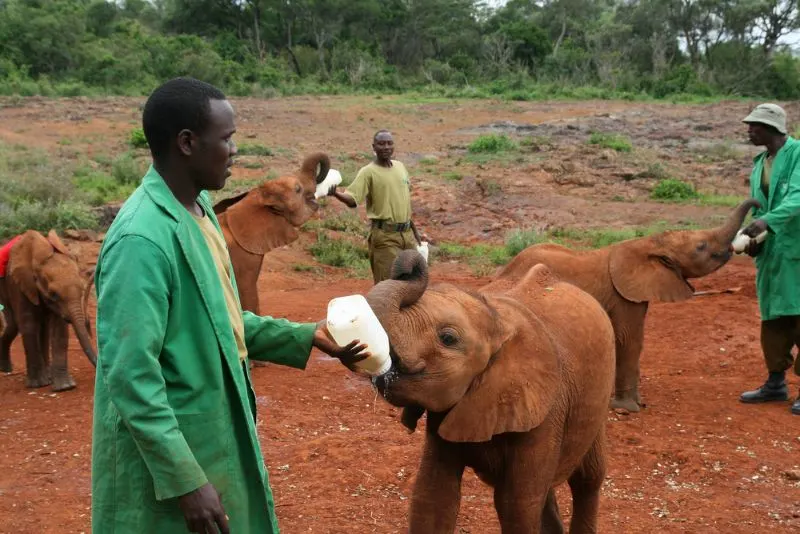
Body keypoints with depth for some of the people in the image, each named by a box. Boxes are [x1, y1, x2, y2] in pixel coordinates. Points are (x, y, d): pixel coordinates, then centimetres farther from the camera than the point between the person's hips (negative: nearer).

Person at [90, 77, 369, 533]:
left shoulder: (198, 207, 2)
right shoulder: (143, 239, -26)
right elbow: (131, 378, -26)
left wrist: (304, 337, 7)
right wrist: (186, 481, -24)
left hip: (215, 437, 9)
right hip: (166, 452, -9)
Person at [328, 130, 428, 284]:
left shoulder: (400, 167, 11)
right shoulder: (368, 172, -9)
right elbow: (353, 200, -18)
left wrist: (414, 231, 22)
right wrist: (336, 194, -40)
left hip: (406, 233, 7)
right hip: (385, 236, -6)